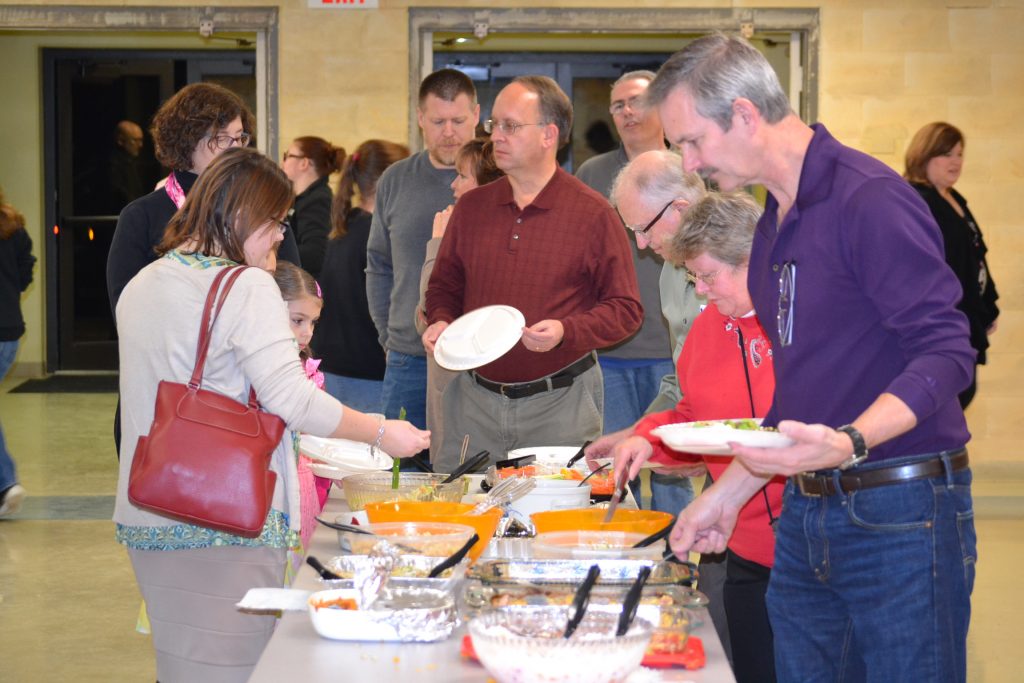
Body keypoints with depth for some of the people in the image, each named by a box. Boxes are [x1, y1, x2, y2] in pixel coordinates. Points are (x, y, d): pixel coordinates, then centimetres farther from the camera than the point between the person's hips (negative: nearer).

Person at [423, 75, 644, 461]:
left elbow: (626, 309, -4)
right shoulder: (470, 208, 9)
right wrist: (439, 322, -2)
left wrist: (566, 332, -20)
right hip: (475, 398, 4)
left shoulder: (592, 213, -4)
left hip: (560, 403, -4)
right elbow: (444, 286, 20)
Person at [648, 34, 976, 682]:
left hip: (900, 513, -8)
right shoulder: (774, 225, 15)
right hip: (805, 516, 8)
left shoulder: (871, 199, -15)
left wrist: (848, 443, -33)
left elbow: (945, 355, -19)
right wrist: (729, 492, 18)